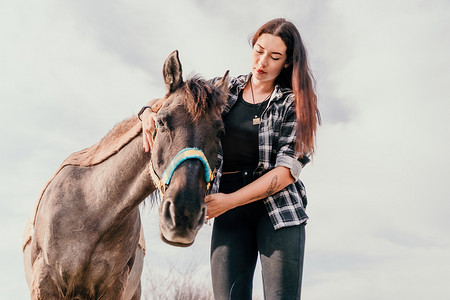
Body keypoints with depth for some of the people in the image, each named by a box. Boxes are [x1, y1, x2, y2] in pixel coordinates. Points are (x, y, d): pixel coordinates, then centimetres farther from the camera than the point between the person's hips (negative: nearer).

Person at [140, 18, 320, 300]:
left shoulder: (294, 104, 2)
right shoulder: (223, 89, 11)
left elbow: (287, 171, -8)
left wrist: (229, 200, -18)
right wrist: (149, 113, -4)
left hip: (278, 206, -2)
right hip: (230, 213, 3)